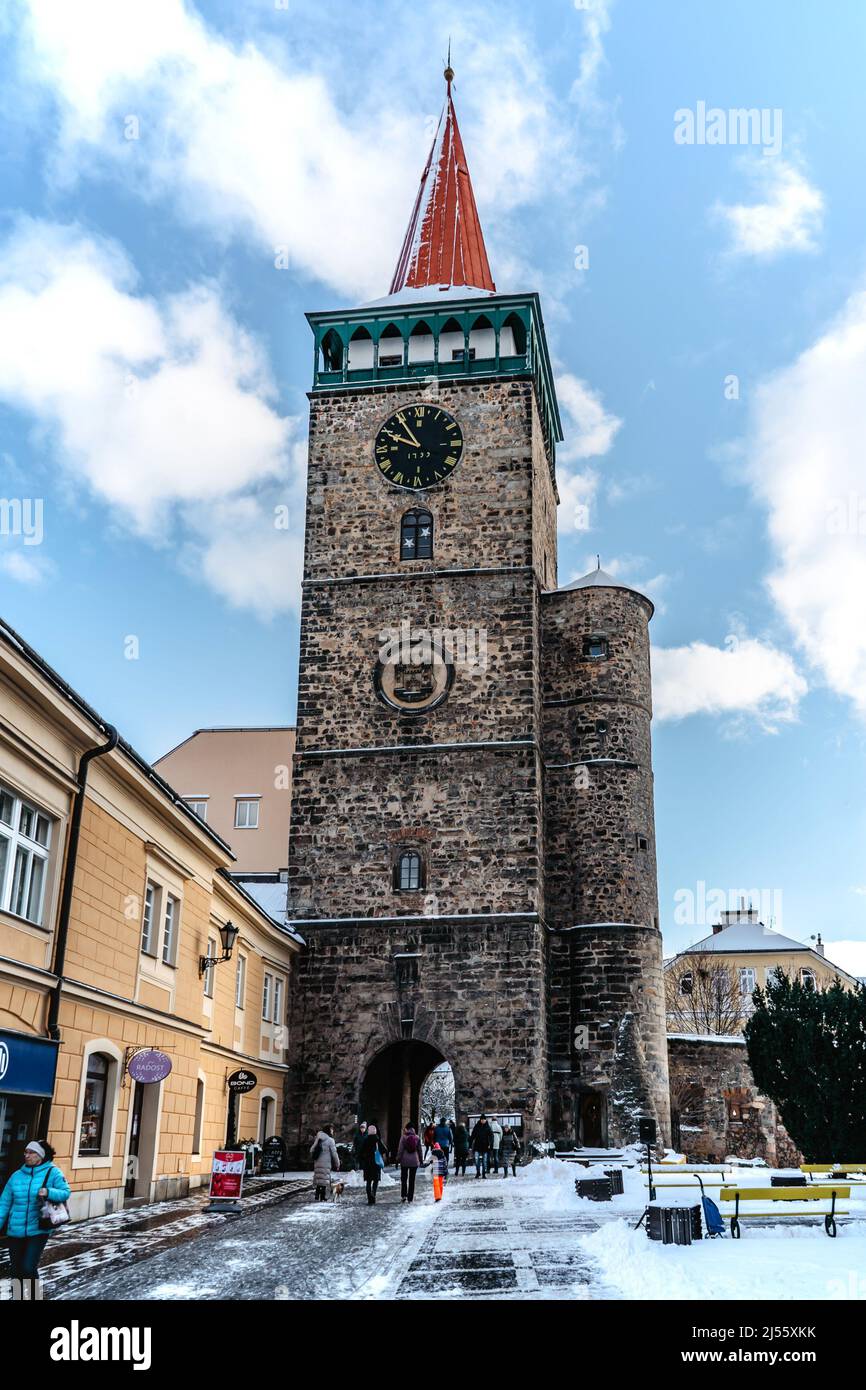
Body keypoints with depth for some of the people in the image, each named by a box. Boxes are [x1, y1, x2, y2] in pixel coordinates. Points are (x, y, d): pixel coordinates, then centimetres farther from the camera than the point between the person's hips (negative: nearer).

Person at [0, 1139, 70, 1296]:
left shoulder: (52, 1172, -6)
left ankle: (32, 1296, 14)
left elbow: (66, 1192, -12)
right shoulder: (17, 1175, 3)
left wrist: (48, 1192, -28)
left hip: (38, 1230, -4)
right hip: (15, 1230, 4)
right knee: (16, 1271, 10)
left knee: (28, 1268, -10)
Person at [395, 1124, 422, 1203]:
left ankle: (403, 1195, 1)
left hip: (405, 1161, -2)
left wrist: (398, 1160, -1)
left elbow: (400, 1150, -8)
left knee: (403, 1179, 11)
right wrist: (420, 1160, 15)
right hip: (414, 1161, 2)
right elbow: (419, 1150, 5)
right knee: (412, 1180, 8)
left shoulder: (403, 1137, -8)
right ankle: (410, 1198, 8)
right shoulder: (417, 1138, -1)